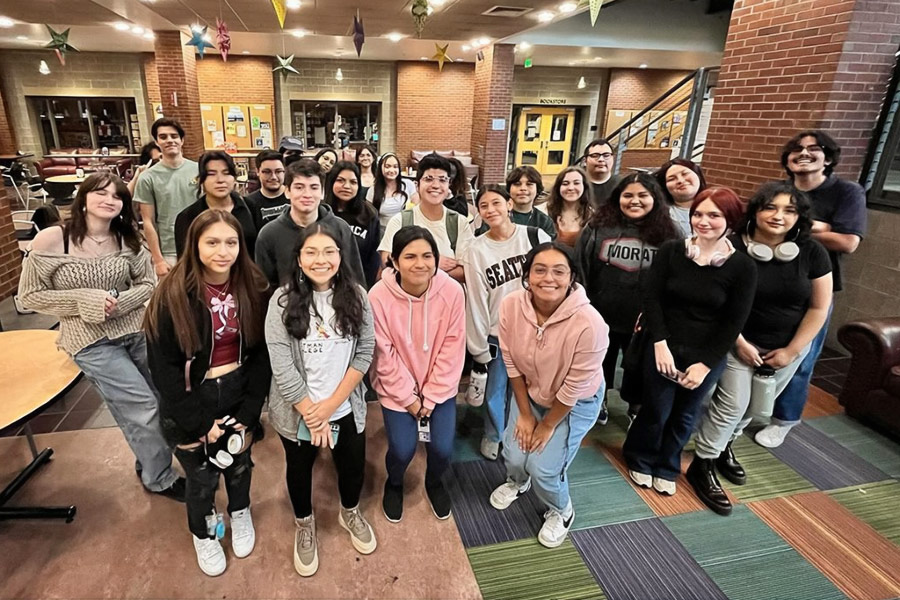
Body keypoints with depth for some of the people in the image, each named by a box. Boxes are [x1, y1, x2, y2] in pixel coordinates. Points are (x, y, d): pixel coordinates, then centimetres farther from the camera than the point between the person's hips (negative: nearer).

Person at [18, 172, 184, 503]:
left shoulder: (127, 239, -2)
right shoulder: (50, 240, -11)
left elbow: (148, 283, 4)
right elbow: (30, 295, -6)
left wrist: (120, 301, -15)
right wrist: (86, 301, -18)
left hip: (137, 331, 4)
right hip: (91, 341, -4)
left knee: (143, 408, 12)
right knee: (144, 407, -4)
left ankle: (149, 464, 40)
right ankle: (159, 478, 20)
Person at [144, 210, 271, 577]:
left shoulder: (253, 289, -9)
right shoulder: (173, 295, -17)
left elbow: (261, 353, -6)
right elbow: (163, 367, -14)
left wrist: (249, 411, -11)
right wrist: (200, 422, -14)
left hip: (238, 394, 2)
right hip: (191, 402, -2)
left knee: (239, 463, 22)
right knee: (201, 477, 16)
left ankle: (240, 513, 53)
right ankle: (203, 533, 46)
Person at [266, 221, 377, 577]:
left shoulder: (356, 296, -9)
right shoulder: (283, 301, -16)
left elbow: (365, 352, -8)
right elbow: (282, 367, -16)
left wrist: (332, 403, -14)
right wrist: (312, 416, -15)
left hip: (346, 408, 2)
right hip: (297, 413, -1)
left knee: (353, 466, 19)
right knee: (300, 469, 21)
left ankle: (350, 513, 52)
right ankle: (304, 525, 51)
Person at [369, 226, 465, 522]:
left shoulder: (452, 291, -19)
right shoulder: (379, 296, -22)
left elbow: (452, 350, -12)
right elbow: (384, 356, -14)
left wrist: (431, 397, -10)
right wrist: (408, 398, -10)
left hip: (440, 386, 1)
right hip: (397, 387, -1)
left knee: (442, 447, -3)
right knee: (403, 449, -6)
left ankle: (434, 482, 35)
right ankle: (394, 484, 33)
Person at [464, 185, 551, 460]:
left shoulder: (536, 237, -6)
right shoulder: (477, 251, -6)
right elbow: (476, 303, -6)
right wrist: (479, 351, -4)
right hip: (497, 334, 0)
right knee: (495, 392, 13)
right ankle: (493, 436, 42)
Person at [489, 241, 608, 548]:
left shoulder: (589, 323, -36)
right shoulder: (511, 305, -25)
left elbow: (574, 388, -23)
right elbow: (512, 363, -10)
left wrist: (548, 425, -9)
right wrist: (525, 414, -3)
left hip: (576, 403, -3)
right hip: (529, 391, 3)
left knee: (544, 468, -6)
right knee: (514, 456, 3)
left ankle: (561, 512, 31)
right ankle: (517, 482, 43)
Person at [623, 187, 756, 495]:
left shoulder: (742, 266, -7)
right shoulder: (670, 251, -6)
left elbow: (734, 323, -6)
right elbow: (652, 299, -7)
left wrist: (705, 364, -10)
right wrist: (660, 343, -15)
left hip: (707, 356, 1)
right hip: (664, 347, -1)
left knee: (685, 416, 16)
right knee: (656, 411, 7)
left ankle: (666, 467, 41)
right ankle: (640, 460, 36)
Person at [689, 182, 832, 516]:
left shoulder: (812, 253, -7)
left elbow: (819, 307, -2)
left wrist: (790, 351, -6)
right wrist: (740, 343, -14)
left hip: (789, 346, 4)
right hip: (741, 341, -4)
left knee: (757, 405, 15)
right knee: (732, 403, -4)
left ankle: (724, 446, 38)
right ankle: (703, 465, 10)